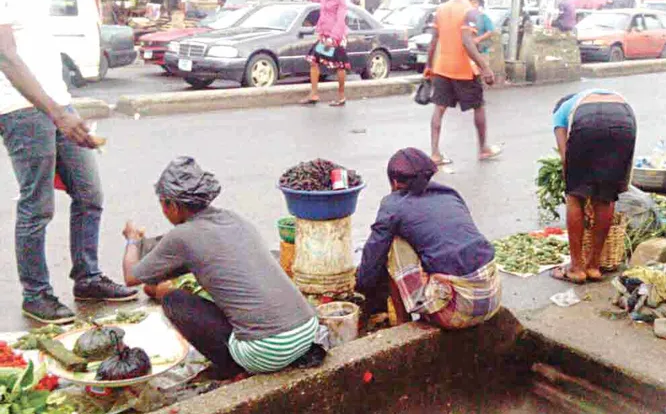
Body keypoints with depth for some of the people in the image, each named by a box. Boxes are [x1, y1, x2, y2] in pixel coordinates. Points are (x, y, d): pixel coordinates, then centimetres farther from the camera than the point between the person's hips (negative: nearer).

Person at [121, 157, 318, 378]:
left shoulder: (181, 237, -3)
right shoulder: (235, 219, 17)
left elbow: (131, 278, 13)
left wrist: (133, 239, 33)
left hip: (268, 352, -6)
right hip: (308, 331, 7)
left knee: (172, 301, 9)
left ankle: (233, 372, 7)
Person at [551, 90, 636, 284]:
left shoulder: (561, 110, 35)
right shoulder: (615, 95, 46)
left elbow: (565, 156, 18)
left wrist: (572, 187, 26)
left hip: (587, 122, -3)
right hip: (625, 120, 3)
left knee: (575, 197, 12)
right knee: (605, 199, 16)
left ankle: (576, 267, 15)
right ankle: (593, 265, 24)